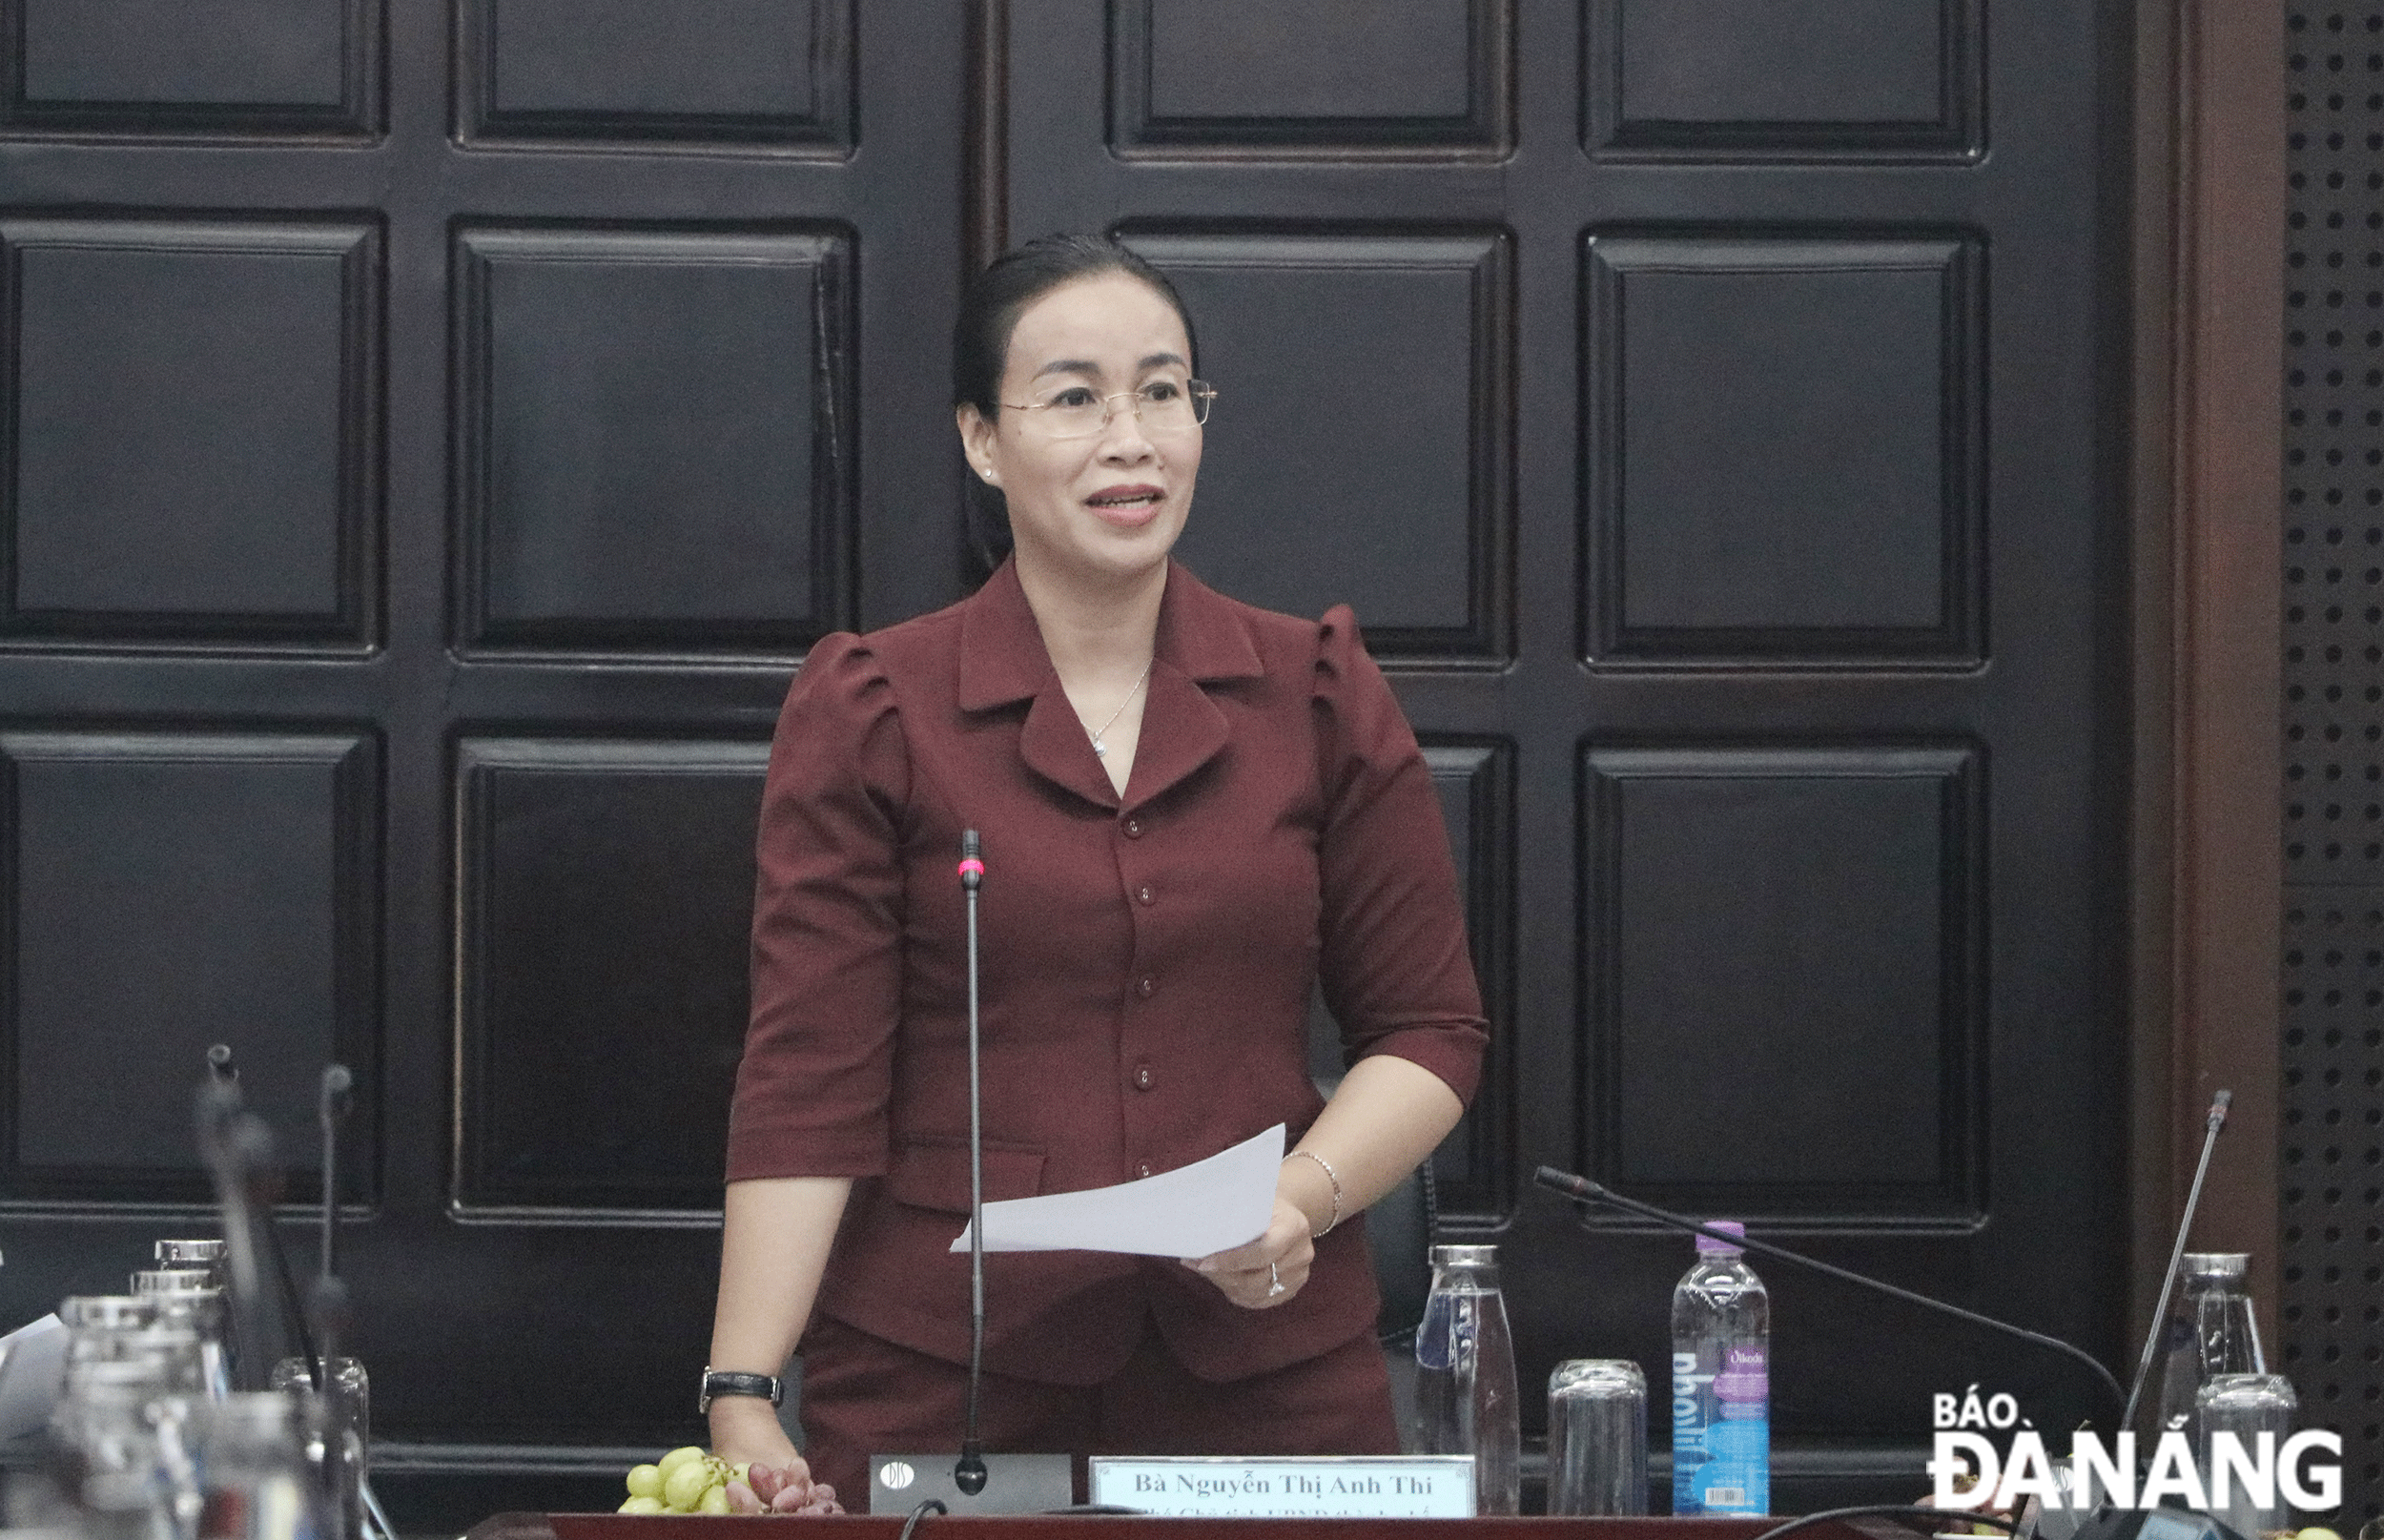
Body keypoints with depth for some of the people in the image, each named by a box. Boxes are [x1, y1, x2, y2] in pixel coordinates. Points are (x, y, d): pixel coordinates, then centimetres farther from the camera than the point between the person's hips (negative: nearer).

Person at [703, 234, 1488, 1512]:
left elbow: (1427, 1030, 9)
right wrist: (743, 1397, -15)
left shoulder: (1318, 697, 7)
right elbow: (811, 1077, -5)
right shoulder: (867, 715, 0)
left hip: (1272, 1388, 2)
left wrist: (1306, 1196, -10)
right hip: (934, 1392, -2)